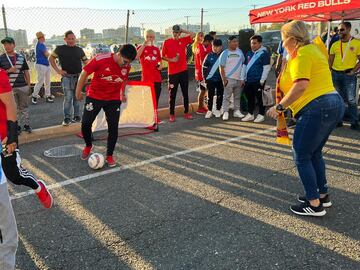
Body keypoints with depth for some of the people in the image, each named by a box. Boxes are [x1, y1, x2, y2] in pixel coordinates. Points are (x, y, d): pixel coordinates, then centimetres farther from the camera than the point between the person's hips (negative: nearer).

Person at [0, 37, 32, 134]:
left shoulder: (21, 57, 7)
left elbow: (26, 72, 10)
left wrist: (29, 85, 7)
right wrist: (8, 71, -15)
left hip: (23, 86, 2)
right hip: (10, 88, -1)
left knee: (24, 107, 10)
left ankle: (26, 124, 19)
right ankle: (16, 126, 14)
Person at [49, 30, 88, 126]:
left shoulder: (79, 50, 9)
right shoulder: (60, 49, 0)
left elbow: (86, 62, 14)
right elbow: (51, 58, 6)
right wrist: (57, 70, -3)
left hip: (78, 76, 3)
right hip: (67, 77, -3)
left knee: (77, 98, 10)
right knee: (68, 98, -7)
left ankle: (76, 116, 20)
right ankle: (67, 118, 3)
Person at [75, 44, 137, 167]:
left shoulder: (127, 66, -9)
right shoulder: (101, 59, -22)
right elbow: (84, 73, -12)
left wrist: (122, 94, 20)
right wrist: (78, 92, -5)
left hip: (114, 99, 2)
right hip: (94, 97, -2)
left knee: (113, 127, -4)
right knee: (86, 123, -3)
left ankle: (109, 156, 13)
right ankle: (88, 146, 28)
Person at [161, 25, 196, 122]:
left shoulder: (183, 40, 6)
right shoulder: (167, 42, 0)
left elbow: (193, 35, -2)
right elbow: (162, 56, 1)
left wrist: (183, 31, -1)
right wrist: (171, 60, -13)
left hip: (183, 71, 3)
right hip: (172, 72, -3)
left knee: (185, 93, 9)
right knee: (172, 94, 2)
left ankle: (186, 112, 18)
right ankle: (172, 114, 9)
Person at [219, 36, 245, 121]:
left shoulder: (240, 52, 9)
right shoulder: (225, 53, -3)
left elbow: (243, 64, 13)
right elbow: (222, 68, -5)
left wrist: (243, 78, 8)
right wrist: (224, 79, -12)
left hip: (239, 79, 4)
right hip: (229, 79, -4)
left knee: (237, 96, 11)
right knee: (227, 96, -3)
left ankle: (237, 111, 20)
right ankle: (225, 112, 1)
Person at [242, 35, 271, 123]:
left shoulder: (264, 53, -7)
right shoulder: (249, 53, 15)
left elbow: (266, 68, -12)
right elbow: (245, 66, 22)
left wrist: (262, 80, -15)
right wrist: (243, 78, 15)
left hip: (258, 81, -7)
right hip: (248, 81, 7)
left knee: (260, 98, 1)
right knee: (249, 98, 13)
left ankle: (261, 115, 11)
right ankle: (250, 114, 24)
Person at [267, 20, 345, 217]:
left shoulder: (301, 54, -10)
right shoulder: (313, 49, 20)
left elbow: (301, 85, -24)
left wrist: (280, 107, -19)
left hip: (317, 108, -10)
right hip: (334, 104, 10)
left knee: (302, 156, -2)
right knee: (314, 153, 21)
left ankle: (314, 204, 3)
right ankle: (323, 195, 30)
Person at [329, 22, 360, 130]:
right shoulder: (335, 44, 10)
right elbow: (330, 60, 12)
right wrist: (329, 72, 2)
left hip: (349, 75, -4)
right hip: (335, 74, 4)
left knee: (351, 100, -3)